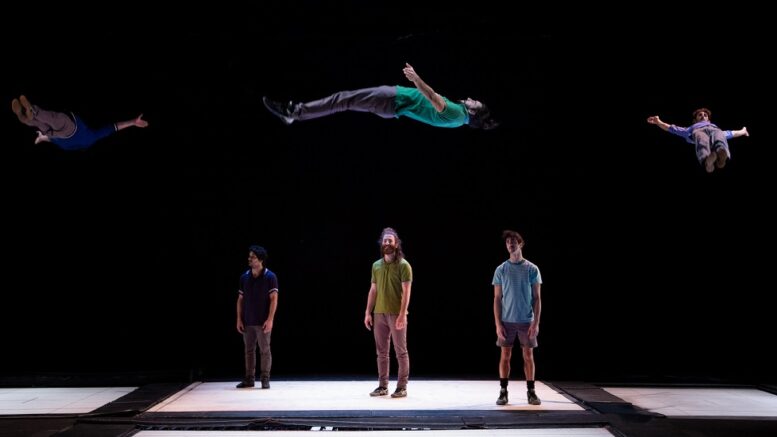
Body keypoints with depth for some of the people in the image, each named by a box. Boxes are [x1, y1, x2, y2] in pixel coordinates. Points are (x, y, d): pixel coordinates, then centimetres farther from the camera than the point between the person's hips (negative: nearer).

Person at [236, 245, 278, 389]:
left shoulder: (270, 277, -6)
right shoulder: (244, 277, 6)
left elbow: (274, 299, -9)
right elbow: (240, 299, 10)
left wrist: (270, 319, -15)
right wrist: (239, 319, 5)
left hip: (263, 322, -4)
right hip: (247, 322, 4)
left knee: (265, 351, 1)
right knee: (249, 350, 10)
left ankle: (265, 379, 9)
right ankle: (249, 378, 18)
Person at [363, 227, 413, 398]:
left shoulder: (403, 265, -5)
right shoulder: (376, 265, 11)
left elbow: (406, 292, -11)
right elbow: (373, 290, 14)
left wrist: (402, 314, -19)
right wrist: (368, 312, 7)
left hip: (397, 314, -5)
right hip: (379, 314, 5)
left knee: (401, 352, 0)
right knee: (381, 352, 8)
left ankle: (402, 387, 6)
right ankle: (383, 386, 15)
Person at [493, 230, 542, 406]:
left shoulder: (532, 269, 2)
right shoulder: (501, 270, 3)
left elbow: (536, 298, 2)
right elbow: (497, 298, 3)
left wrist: (536, 322, -6)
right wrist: (498, 324, -5)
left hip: (527, 321, 0)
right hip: (507, 321, 0)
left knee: (528, 356, 4)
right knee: (505, 355, 3)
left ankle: (531, 392, 13)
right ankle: (503, 392, 10)